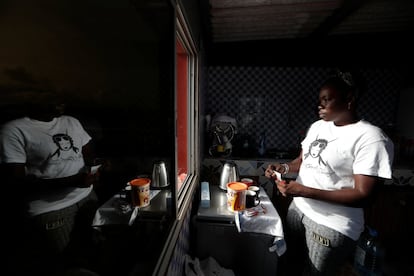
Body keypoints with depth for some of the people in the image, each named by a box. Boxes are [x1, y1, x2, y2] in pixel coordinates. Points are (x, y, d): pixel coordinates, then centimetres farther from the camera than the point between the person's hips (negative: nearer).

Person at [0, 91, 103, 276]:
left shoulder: (72, 122, 10)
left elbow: (88, 155, 14)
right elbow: (15, 181, -13)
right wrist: (71, 181, -23)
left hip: (87, 197, 5)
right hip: (49, 210, -4)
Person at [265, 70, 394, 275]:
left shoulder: (371, 138, -17)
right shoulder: (317, 126, 4)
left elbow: (363, 196, -19)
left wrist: (305, 191, -26)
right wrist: (284, 167, -8)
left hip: (333, 224, -5)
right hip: (298, 209, 6)